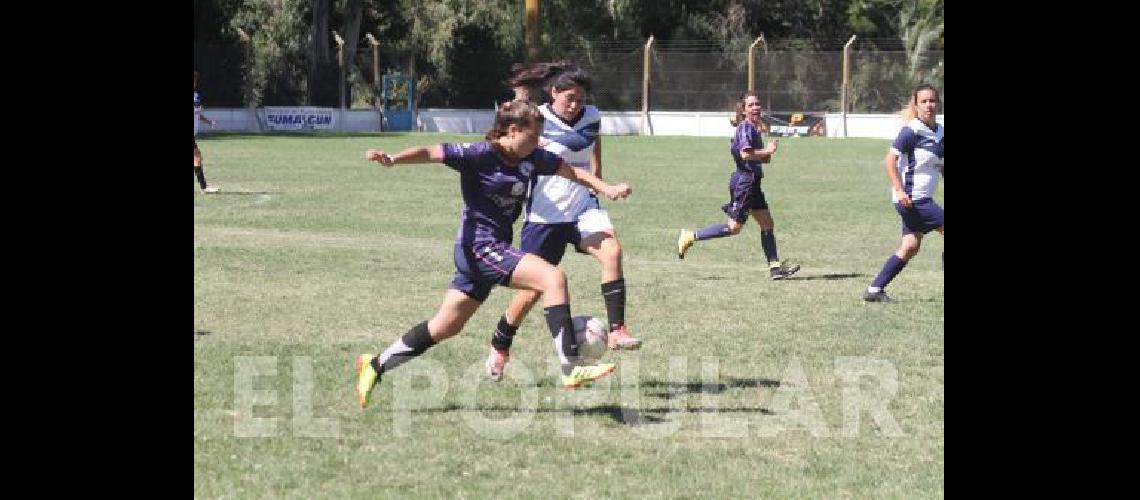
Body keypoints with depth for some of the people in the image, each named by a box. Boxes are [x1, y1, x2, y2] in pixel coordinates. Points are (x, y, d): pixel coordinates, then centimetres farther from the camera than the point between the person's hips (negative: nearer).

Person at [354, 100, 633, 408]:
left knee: (446, 327, 14)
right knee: (553, 278, -21)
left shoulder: (533, 159, 6)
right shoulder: (481, 155, -14)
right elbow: (432, 153, -19)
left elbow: (572, 171, 16)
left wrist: (606, 189, 1)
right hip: (479, 244, -9)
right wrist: (392, 159, -35)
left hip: (497, 246, 9)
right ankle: (571, 370, -22)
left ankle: (376, 365, 26)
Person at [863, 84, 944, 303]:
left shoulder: (939, 132, 11)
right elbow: (890, 159, -16)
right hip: (911, 198, -8)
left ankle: (874, 290, 10)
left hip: (922, 199, 8)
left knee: (910, 247, 6)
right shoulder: (912, 130, -13)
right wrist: (900, 190, -23)